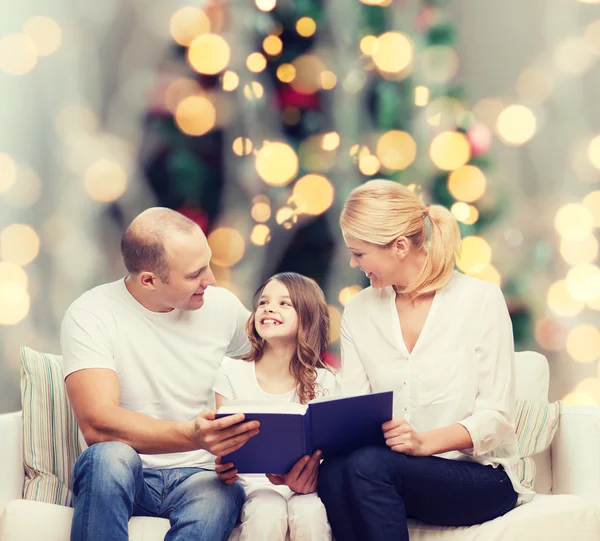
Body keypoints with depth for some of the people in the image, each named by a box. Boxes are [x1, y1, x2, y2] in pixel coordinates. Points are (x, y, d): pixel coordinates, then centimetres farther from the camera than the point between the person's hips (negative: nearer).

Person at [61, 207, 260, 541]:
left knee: (223, 497, -35)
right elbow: (97, 424, -22)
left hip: (197, 476, 2)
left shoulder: (222, 306, 4)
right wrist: (192, 436, -37)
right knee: (109, 456, -38)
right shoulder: (91, 316, -10)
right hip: (121, 476, -2)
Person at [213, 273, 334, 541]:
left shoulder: (322, 382, 3)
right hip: (254, 483, -1)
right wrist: (223, 470, -23)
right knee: (267, 514, -34)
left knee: (311, 515, -33)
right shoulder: (232, 374, 2)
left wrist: (309, 478, -25)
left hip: (302, 486, 1)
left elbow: (325, 452, -1)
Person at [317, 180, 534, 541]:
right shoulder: (359, 311, 9)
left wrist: (424, 442, -26)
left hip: (479, 474, -3)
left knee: (367, 465, -33)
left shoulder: (481, 300, -4)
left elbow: (495, 417, -8)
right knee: (332, 473, -31)